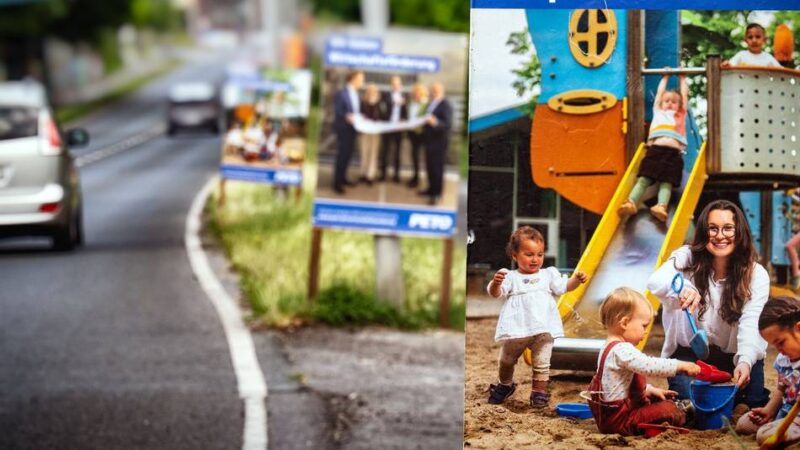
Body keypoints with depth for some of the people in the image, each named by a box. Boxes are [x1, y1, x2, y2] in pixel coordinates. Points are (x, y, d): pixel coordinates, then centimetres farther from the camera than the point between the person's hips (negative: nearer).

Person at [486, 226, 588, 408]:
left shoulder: (548, 275, 11)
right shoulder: (511, 277, 1)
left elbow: (563, 286, 6)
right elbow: (495, 293, -10)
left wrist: (576, 279, -13)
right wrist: (496, 283, -33)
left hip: (543, 329, 1)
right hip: (517, 330, -1)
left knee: (542, 363, -3)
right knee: (507, 360, 16)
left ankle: (539, 392, 8)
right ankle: (505, 386, 39)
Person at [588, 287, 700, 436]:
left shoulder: (610, 347, 14)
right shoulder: (621, 350, -24)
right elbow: (649, 366, -33)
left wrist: (649, 390, 21)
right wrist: (680, 366, -27)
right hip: (618, 419, -11)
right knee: (667, 410, -13)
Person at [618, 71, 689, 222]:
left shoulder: (681, 115, 31)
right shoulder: (658, 113, 33)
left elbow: (684, 95, 36)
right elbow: (659, 93, 42)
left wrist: (682, 78, 47)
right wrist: (665, 77, 52)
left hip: (673, 153, -1)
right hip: (655, 149, 1)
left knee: (666, 181, -18)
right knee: (644, 178, -16)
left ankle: (661, 206, -40)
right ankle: (631, 203, -36)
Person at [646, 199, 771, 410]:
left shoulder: (756, 275, -10)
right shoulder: (687, 259, -11)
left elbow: (750, 324, -22)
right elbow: (656, 281, -31)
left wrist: (745, 361, -43)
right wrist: (681, 287, -56)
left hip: (734, 356, 1)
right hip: (689, 353, 0)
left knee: (754, 405, -19)